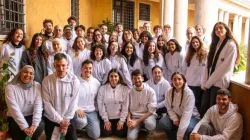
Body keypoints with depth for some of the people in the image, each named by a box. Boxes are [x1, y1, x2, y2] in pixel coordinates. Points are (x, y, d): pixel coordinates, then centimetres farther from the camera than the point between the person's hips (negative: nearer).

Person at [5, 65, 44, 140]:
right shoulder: (10, 87, -10)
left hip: (31, 116, 2)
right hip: (15, 119, -2)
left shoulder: (37, 86, -3)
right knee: (20, 130, -30)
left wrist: (34, 124, -26)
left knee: (40, 126, -26)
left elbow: (38, 106, -13)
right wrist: (25, 127, -27)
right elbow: (14, 109, -18)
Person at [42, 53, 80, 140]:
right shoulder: (47, 80, -12)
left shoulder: (74, 81, -11)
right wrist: (60, 120, -15)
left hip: (68, 119, 0)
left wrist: (66, 120, -11)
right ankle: (57, 132, 35)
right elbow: (47, 103, -12)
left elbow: (73, 103, -7)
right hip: (51, 119, 0)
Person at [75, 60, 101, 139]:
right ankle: (76, 129, 1)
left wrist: (96, 110, 5)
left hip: (92, 111, 4)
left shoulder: (96, 82, 3)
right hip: (78, 111, -3)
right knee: (82, 122, -37)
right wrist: (77, 109, -19)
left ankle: (87, 124, 26)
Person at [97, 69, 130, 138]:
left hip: (120, 117, 0)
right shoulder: (102, 88, -4)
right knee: (106, 133, -9)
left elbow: (125, 106, -6)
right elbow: (100, 105, -5)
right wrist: (106, 120, -7)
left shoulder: (125, 88, -6)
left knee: (121, 133, -10)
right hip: (107, 117, 1)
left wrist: (122, 120, -9)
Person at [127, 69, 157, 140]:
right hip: (134, 116, 1)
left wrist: (137, 121, -20)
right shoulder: (130, 92, -3)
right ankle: (139, 128, 11)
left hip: (148, 115, -1)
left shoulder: (150, 91, -12)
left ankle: (150, 132, 0)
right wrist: (128, 119, -14)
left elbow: (151, 111, -14)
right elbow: (128, 108, 7)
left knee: (150, 124, -37)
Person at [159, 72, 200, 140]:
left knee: (187, 128, -35)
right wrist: (175, 119, -21)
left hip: (191, 116, -4)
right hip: (176, 115, 4)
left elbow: (187, 113, -33)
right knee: (162, 123, -21)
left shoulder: (189, 93, -26)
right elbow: (169, 108, -1)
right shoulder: (169, 92, -11)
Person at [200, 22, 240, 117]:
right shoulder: (215, 44, 15)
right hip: (209, 83, 6)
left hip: (220, 83, -6)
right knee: (203, 110, 5)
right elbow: (208, 64, 9)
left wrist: (208, 83, -11)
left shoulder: (231, 45, -8)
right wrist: (204, 83, 0)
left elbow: (226, 67, -14)